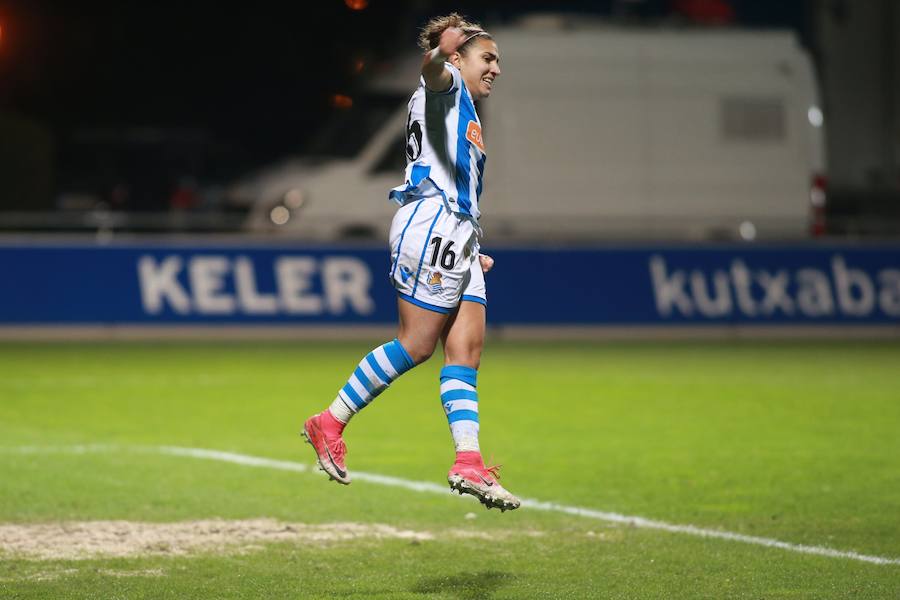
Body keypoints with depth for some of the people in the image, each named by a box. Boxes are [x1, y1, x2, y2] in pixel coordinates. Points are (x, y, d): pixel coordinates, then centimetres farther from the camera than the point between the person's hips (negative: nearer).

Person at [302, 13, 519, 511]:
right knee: (416, 345, -10)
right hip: (432, 225, -10)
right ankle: (330, 423, 0)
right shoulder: (446, 86, 3)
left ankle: (468, 463, -10)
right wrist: (439, 52, -47)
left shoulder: (466, 115, 30)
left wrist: (471, 252, 30)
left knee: (466, 349, -2)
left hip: (458, 236, 10)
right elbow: (433, 72, -23)